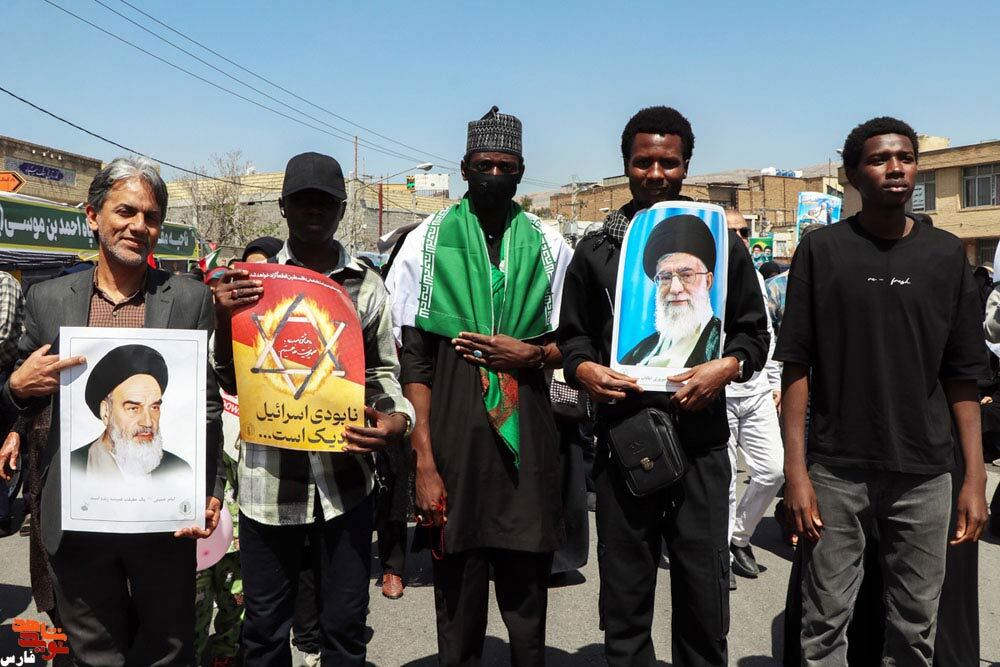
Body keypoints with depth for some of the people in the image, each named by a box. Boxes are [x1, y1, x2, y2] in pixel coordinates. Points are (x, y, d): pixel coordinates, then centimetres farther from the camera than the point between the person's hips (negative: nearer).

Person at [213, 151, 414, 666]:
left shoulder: (367, 287, 5)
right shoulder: (250, 282, 4)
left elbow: (383, 373, 9)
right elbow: (233, 382, 6)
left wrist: (396, 419, -12)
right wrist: (224, 319, -12)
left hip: (345, 477, 0)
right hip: (268, 477, 0)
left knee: (345, 624, 12)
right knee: (264, 625, 14)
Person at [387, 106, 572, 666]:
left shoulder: (549, 245, 9)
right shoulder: (428, 241, 3)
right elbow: (414, 361, -1)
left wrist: (529, 354, -6)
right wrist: (425, 463, -8)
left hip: (527, 431, 2)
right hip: (453, 429, -1)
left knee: (528, 593, 10)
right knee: (458, 603, 8)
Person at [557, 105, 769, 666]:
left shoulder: (722, 244, 9)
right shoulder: (596, 250, 9)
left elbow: (755, 331, 10)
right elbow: (573, 335, 12)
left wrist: (728, 366, -10)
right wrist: (584, 370, -9)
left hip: (701, 437, 0)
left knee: (704, 590, 6)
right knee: (625, 592, 10)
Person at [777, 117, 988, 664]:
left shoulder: (947, 254, 6)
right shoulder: (821, 250, -1)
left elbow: (962, 376, 6)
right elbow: (797, 366, -3)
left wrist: (975, 476, 1)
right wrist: (796, 470, -9)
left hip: (924, 474, 2)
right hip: (835, 470, -2)